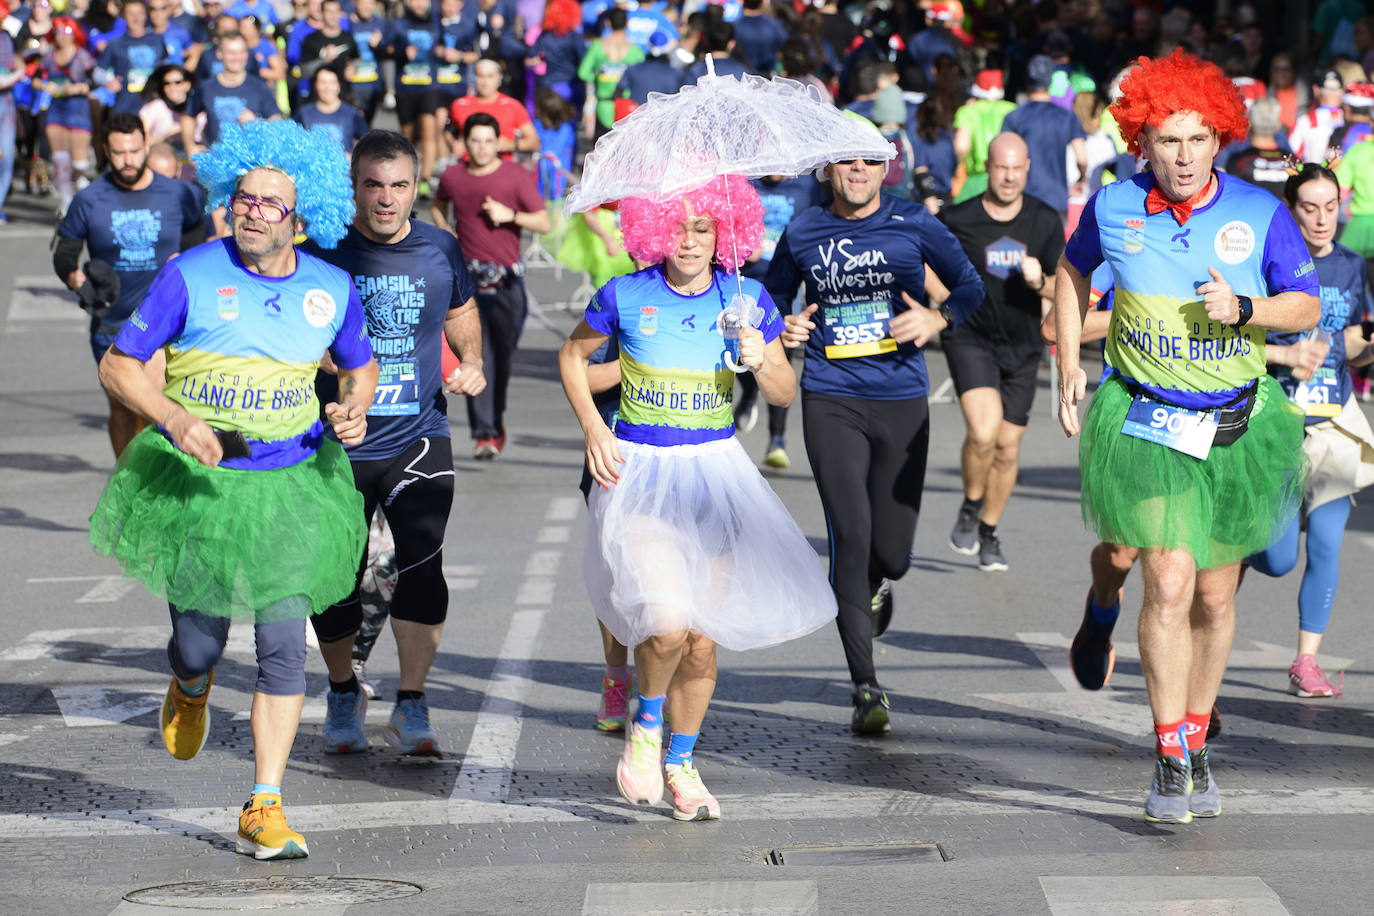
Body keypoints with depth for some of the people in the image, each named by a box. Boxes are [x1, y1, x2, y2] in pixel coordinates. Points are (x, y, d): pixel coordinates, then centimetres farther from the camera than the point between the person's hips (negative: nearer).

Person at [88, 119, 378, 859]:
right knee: (199, 645, 7)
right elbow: (118, 365, -7)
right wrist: (176, 419, -23)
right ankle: (191, 689, 47)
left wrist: (354, 409, -5)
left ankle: (263, 812, 0)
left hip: (291, 485, 1)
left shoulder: (330, 290, -1)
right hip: (198, 482, -1)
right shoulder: (191, 275, -11)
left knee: (282, 646, -8)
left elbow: (360, 365, 17)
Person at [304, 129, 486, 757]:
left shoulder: (440, 252, 1)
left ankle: (411, 709, -5)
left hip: (418, 439, 1)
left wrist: (471, 363, 6)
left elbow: (462, 313, 22)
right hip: (337, 441, 0)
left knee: (421, 565, -13)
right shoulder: (323, 251, -6)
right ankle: (343, 696, 31)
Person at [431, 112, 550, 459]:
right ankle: (483, 433, -11)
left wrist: (510, 215, -15)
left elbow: (544, 222, -1)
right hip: (469, 277, 1)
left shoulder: (516, 176, -1)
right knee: (476, 356, -10)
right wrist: (443, 229, 9)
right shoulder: (452, 177, 6)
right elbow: (437, 205, 29)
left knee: (503, 355, 8)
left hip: (507, 278, 0)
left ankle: (496, 420, 31)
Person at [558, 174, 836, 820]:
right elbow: (573, 355, 12)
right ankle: (646, 721, 9)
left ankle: (681, 762, 28)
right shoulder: (626, 296, -5)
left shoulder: (745, 299, 1)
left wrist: (761, 361, -15)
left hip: (716, 474, 3)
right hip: (639, 472, -3)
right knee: (668, 621, -22)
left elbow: (785, 393, 7)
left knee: (703, 640, 6)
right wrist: (592, 426, -2)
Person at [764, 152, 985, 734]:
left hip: (901, 401, 0)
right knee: (850, 534, -13)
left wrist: (938, 318, -9)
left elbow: (970, 285, 10)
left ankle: (878, 583, 45)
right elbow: (772, 298, 18)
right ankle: (865, 687, -6)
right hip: (830, 401, 0)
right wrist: (783, 329, -5)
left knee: (891, 553, 3)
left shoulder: (913, 224, 2)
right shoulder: (803, 233, 5)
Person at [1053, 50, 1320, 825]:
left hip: (1238, 426, 1)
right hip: (1147, 423, -1)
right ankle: (1170, 762, -9)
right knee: (1169, 584, -16)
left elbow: (1307, 306, 0)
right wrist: (1069, 366, 8)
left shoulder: (1260, 213, -8)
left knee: (1216, 597, 10)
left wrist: (1244, 309, -20)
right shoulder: (1113, 208, -5)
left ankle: (1198, 742, 30)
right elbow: (1073, 272, 15)